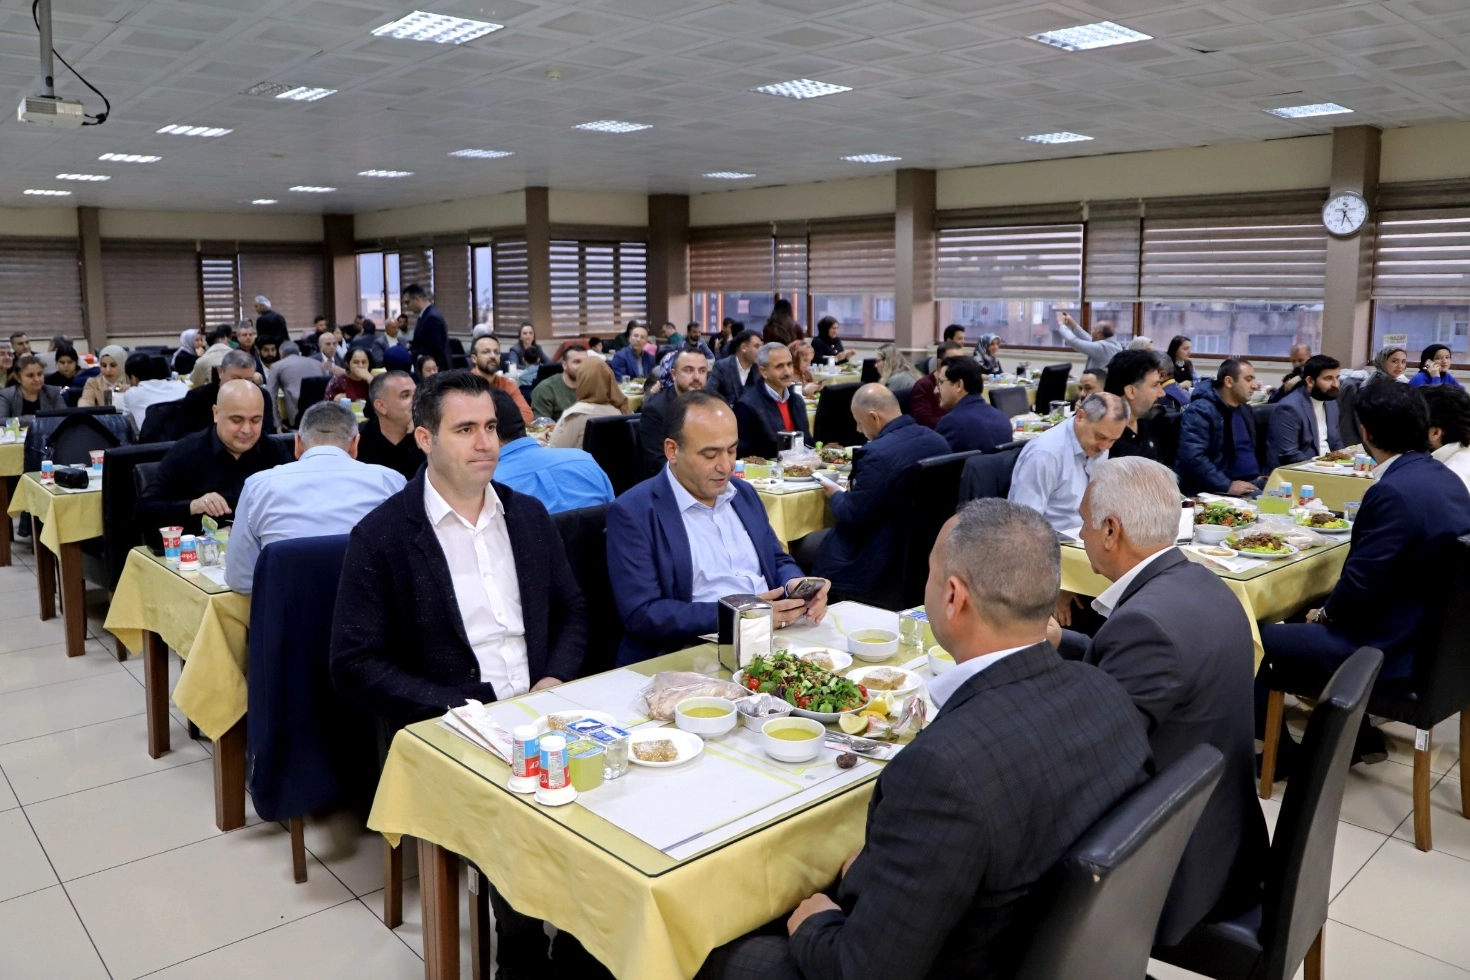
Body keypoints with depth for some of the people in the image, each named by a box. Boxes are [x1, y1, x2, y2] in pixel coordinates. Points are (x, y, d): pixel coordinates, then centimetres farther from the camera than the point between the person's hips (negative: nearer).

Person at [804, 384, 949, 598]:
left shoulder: (879, 453, -26)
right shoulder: (938, 440, 0)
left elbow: (850, 518, -20)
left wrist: (836, 495, 0)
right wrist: (857, 487, 14)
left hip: (881, 558, -9)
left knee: (803, 544, 13)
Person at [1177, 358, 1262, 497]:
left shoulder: (1246, 410, 18)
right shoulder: (1201, 411, -11)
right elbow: (1192, 457, -23)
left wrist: (1257, 475, 13)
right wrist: (1227, 486, -23)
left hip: (1249, 485, 9)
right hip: (1212, 492, -9)